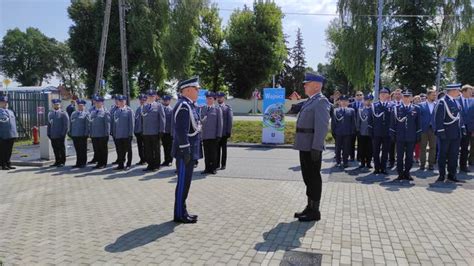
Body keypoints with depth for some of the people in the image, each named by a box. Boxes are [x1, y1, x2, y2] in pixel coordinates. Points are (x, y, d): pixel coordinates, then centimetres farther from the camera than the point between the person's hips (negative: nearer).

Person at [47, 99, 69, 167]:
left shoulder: (63, 113, -3)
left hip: (60, 136, -5)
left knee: (61, 149, 1)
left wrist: (63, 134, -12)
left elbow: (66, 125, -7)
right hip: (53, 136, 5)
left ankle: (62, 162, 9)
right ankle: (57, 161, 18)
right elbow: (49, 124, 17)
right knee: (55, 149, 9)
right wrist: (49, 133, 9)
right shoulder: (50, 114, 14)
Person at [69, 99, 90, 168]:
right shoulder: (73, 113, 17)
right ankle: (78, 163, 16)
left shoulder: (86, 114, -1)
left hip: (82, 135, -5)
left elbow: (87, 124, -7)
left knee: (83, 150, 3)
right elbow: (70, 123, 18)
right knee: (77, 150, 9)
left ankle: (83, 163, 10)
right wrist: (70, 132, 11)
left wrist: (86, 133, -13)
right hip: (74, 135, 5)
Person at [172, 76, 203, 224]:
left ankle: (182, 211, 24)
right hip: (185, 152, -10)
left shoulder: (189, 105, 16)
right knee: (183, 183, -2)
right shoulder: (183, 105, -16)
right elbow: (181, 131, -23)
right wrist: (186, 151, -23)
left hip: (190, 152, 10)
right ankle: (180, 214, 8)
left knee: (185, 182, 15)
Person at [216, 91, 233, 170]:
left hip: (224, 132, -2)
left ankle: (223, 164, 12)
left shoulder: (228, 107, 2)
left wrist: (229, 131, -9)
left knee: (224, 148, 5)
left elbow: (230, 120, -2)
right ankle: (217, 164, 13)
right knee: (217, 149, 5)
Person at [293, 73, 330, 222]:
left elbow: (322, 126, -20)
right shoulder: (310, 101, 18)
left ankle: (315, 211, 9)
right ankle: (309, 207, 26)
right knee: (308, 177, 15)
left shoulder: (321, 101, -12)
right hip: (305, 147, 9)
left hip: (312, 148, -9)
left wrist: (316, 148, -24)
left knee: (313, 178, -1)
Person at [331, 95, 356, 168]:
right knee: (338, 148, 7)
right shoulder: (335, 110, 3)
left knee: (346, 148, 5)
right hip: (338, 133, 0)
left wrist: (352, 132, -2)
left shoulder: (351, 110, 4)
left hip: (348, 133, 0)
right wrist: (333, 131, -3)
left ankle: (345, 162, 15)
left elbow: (353, 122, 3)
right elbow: (333, 122, 2)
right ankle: (338, 162, 18)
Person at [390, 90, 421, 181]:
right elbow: (393, 122, 4)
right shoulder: (396, 108, 3)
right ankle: (400, 173, 13)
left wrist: (418, 136, 3)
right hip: (400, 137, -1)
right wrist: (393, 135, 0)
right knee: (400, 156, 4)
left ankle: (407, 173, 18)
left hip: (411, 137, 1)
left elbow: (418, 123, 8)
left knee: (409, 156, 6)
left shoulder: (416, 108, 6)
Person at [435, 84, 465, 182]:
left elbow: (459, 116, 20)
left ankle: (452, 175, 19)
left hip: (456, 134, 7)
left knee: (454, 155, 11)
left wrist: (462, 127, 13)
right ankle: (442, 175, 12)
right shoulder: (442, 102, -12)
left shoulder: (456, 102, 13)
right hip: (446, 134, -7)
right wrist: (441, 132, -19)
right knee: (443, 155, 4)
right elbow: (438, 119, -16)